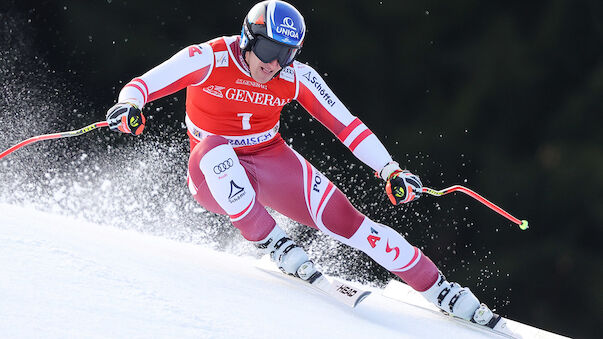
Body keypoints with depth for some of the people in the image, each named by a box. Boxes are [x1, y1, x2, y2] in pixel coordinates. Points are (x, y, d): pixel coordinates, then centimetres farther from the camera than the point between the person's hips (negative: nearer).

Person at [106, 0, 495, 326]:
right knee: (214, 147, -38)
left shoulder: (296, 77, -11)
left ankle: (441, 290, -6)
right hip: (217, 176, -2)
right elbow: (142, 85, -25)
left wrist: (390, 170, -17)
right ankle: (276, 246, -29)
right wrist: (130, 105, -49)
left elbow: (345, 124, -8)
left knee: (344, 219, -14)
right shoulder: (209, 60, -20)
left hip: (271, 163, 2)